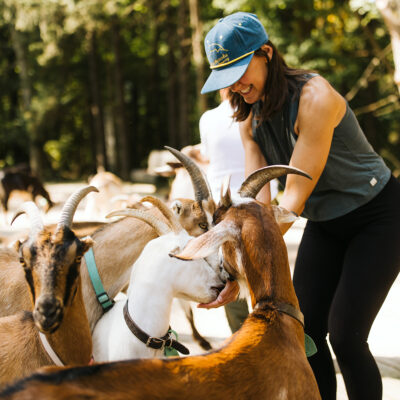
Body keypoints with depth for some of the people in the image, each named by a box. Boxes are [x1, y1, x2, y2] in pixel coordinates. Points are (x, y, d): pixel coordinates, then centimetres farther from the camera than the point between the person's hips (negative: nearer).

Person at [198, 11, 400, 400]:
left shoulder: (313, 97, -27)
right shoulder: (250, 117, -3)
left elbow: (294, 196, -31)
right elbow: (258, 199, -10)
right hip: (325, 223, 7)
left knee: (344, 334, -13)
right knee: (305, 331, 1)